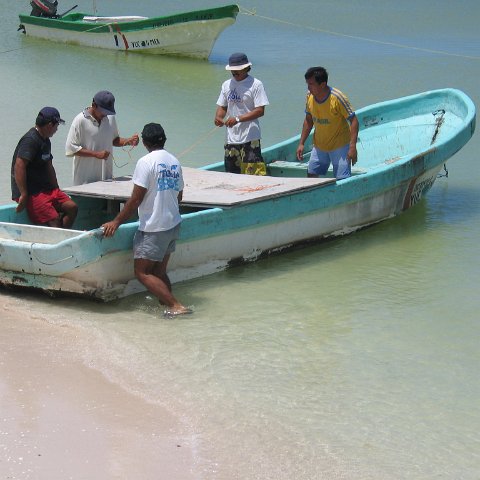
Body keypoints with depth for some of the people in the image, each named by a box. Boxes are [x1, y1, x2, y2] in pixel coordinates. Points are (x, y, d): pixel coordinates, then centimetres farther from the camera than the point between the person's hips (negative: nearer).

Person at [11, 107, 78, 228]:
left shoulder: (45, 141, 18)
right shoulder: (30, 140, -16)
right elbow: (19, 166, -25)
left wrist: (56, 190, 20)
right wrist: (23, 195, -27)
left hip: (45, 188, 10)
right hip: (30, 192, -10)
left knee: (71, 207, -3)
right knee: (53, 219, -22)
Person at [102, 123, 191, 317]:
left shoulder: (146, 162, -13)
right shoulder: (174, 162, 8)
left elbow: (136, 199, -15)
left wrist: (116, 222, -8)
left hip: (153, 228, -8)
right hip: (173, 225, 8)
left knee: (142, 272, -3)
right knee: (159, 271, 15)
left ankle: (175, 306, -12)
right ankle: (168, 306, 9)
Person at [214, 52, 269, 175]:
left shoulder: (255, 84, -7)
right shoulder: (226, 85, 12)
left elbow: (260, 111, -12)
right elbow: (222, 106, 17)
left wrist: (238, 119, -20)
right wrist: (218, 117, -6)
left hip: (250, 138, -6)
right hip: (231, 138, 6)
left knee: (253, 173, -13)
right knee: (231, 173, 10)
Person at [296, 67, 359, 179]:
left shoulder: (337, 98, -21)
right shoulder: (310, 97, -4)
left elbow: (353, 121, -18)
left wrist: (352, 147, -26)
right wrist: (301, 143, 8)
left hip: (339, 146, -6)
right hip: (319, 146, 6)